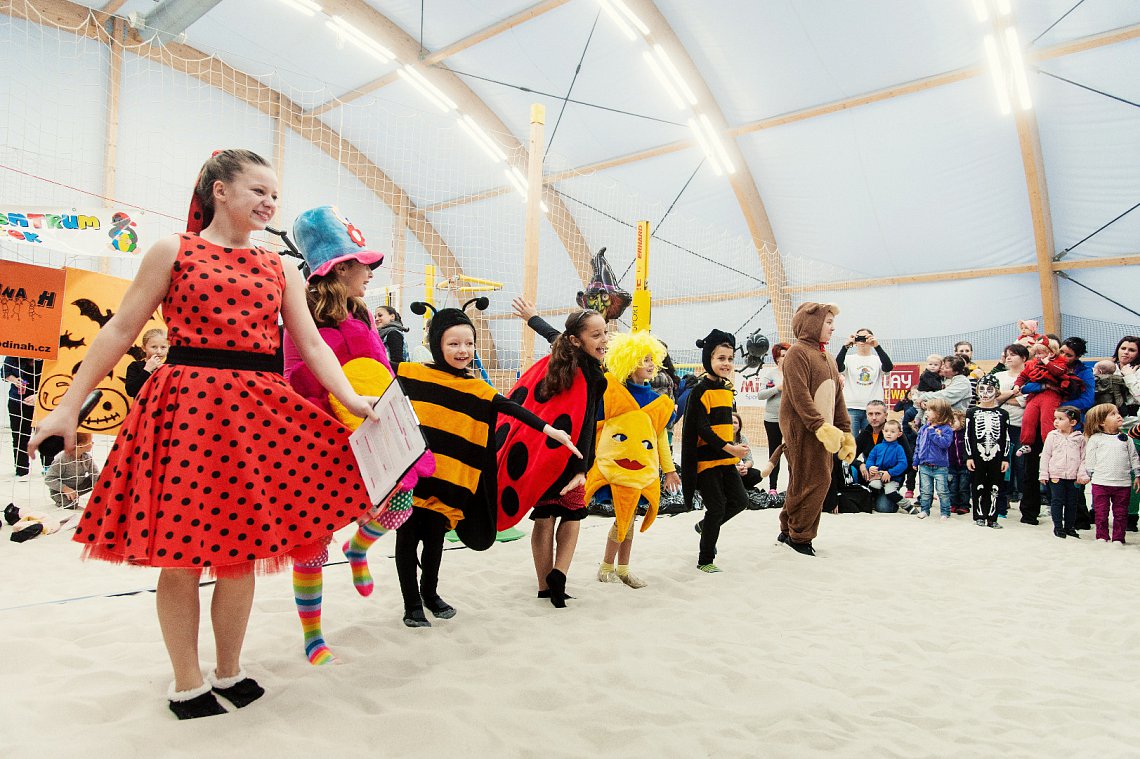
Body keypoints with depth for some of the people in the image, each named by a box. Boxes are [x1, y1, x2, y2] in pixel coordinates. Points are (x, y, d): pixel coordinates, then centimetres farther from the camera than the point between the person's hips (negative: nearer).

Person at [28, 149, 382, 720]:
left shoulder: (280, 269, 13)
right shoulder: (174, 251, 4)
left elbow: (311, 343, 7)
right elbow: (121, 330, 3)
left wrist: (353, 401, -7)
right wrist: (70, 405, 0)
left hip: (260, 411, 4)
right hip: (188, 404, -3)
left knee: (242, 545, 6)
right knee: (183, 550, 1)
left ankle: (229, 671, 24)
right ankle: (187, 684, 18)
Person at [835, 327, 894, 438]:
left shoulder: (877, 360, 9)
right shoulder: (849, 359, 6)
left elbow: (889, 367, -12)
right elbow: (837, 367, -13)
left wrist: (877, 346, -19)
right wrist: (846, 346, -21)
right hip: (851, 408, -1)